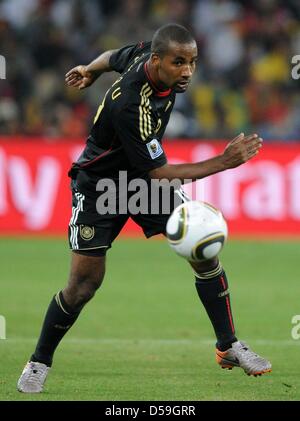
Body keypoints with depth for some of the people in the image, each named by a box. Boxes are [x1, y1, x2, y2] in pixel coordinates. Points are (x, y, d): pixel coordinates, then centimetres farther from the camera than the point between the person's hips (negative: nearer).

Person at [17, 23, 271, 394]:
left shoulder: (147, 55, -14)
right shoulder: (130, 105, -37)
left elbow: (115, 56, 10)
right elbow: (159, 174, -30)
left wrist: (90, 71, 33)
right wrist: (223, 162, -32)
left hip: (145, 175, 7)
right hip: (100, 183, -7)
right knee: (85, 282, -10)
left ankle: (228, 346, 7)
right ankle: (39, 362, 11)